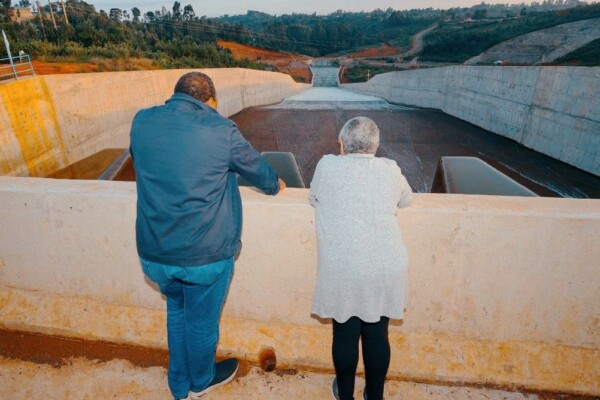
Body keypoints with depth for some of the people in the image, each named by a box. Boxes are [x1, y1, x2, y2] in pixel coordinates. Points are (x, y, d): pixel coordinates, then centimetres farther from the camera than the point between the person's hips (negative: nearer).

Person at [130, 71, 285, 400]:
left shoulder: (141, 122, -2)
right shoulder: (220, 129, -15)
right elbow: (255, 168, 1)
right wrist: (275, 185, 22)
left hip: (153, 252, 5)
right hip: (206, 254, -4)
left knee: (176, 311, 27)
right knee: (201, 320, 19)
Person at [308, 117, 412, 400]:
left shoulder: (327, 166, -6)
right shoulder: (390, 170, 1)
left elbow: (313, 199, 11)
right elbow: (405, 200, 19)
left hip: (343, 271, -2)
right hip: (386, 270, 2)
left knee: (345, 336, 16)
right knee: (377, 335, 17)